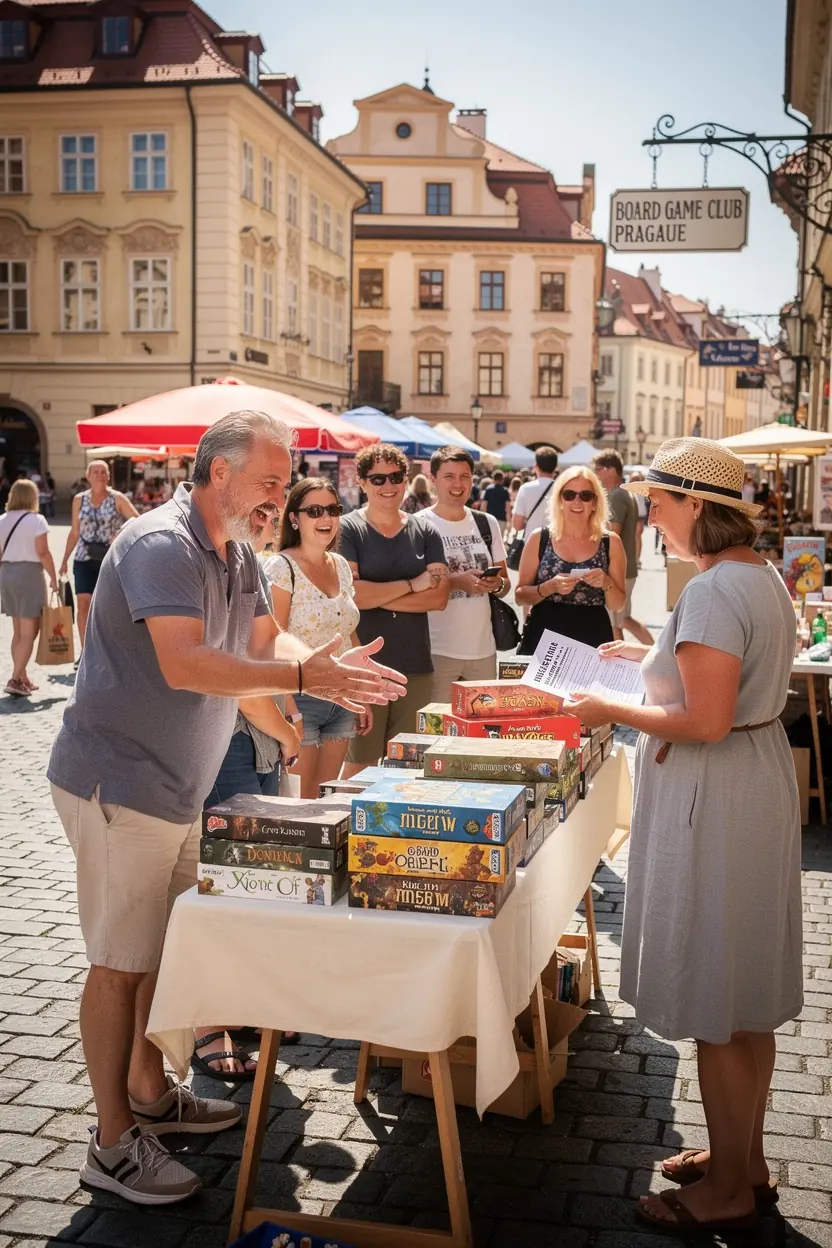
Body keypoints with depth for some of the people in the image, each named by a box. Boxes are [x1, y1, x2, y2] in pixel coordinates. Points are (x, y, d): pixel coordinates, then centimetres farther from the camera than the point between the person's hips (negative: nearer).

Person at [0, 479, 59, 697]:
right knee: (28, 632, -3)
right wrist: (53, 578, -6)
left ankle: (23, 679, 20)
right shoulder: (36, 520, -8)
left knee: (18, 631, 16)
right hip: (29, 573, -7)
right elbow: (42, 553, -13)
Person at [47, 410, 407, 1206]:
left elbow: (266, 640, 11)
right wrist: (305, 677, -32)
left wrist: (330, 668, -11)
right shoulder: (160, 545, -21)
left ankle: (150, 1095, 34)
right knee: (120, 963, -2)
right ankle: (113, 1144, 9)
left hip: (175, 789, 10)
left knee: (163, 950, 19)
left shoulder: (235, 553, 10)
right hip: (118, 786, -9)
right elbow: (183, 664, -32)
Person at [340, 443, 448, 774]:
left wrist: (375, 595, -10)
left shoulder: (424, 531, 9)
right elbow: (348, 594, -15)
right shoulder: (347, 530, -2)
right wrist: (412, 585, -9)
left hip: (416, 664, 4)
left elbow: (439, 597, -1)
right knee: (359, 764, 4)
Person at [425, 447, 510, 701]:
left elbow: (505, 583, 17)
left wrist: (498, 584, -6)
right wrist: (456, 581, -20)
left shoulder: (487, 523, 12)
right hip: (438, 651, -5)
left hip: (484, 649, 5)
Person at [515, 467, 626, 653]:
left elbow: (617, 605, 5)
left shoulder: (611, 542, 2)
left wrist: (606, 584, -14)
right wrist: (549, 587, -16)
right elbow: (520, 596, 1)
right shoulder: (539, 538, 0)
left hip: (592, 641, 0)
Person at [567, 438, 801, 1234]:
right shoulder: (761, 575, 9)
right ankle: (744, 1159, 34)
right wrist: (658, 657, 15)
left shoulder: (713, 590, -22)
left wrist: (613, 711, -15)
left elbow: (706, 722, -27)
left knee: (716, 1003, 3)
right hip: (760, 779, 10)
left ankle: (728, 1191, 18)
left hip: (713, 802, -10)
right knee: (749, 991, 19)